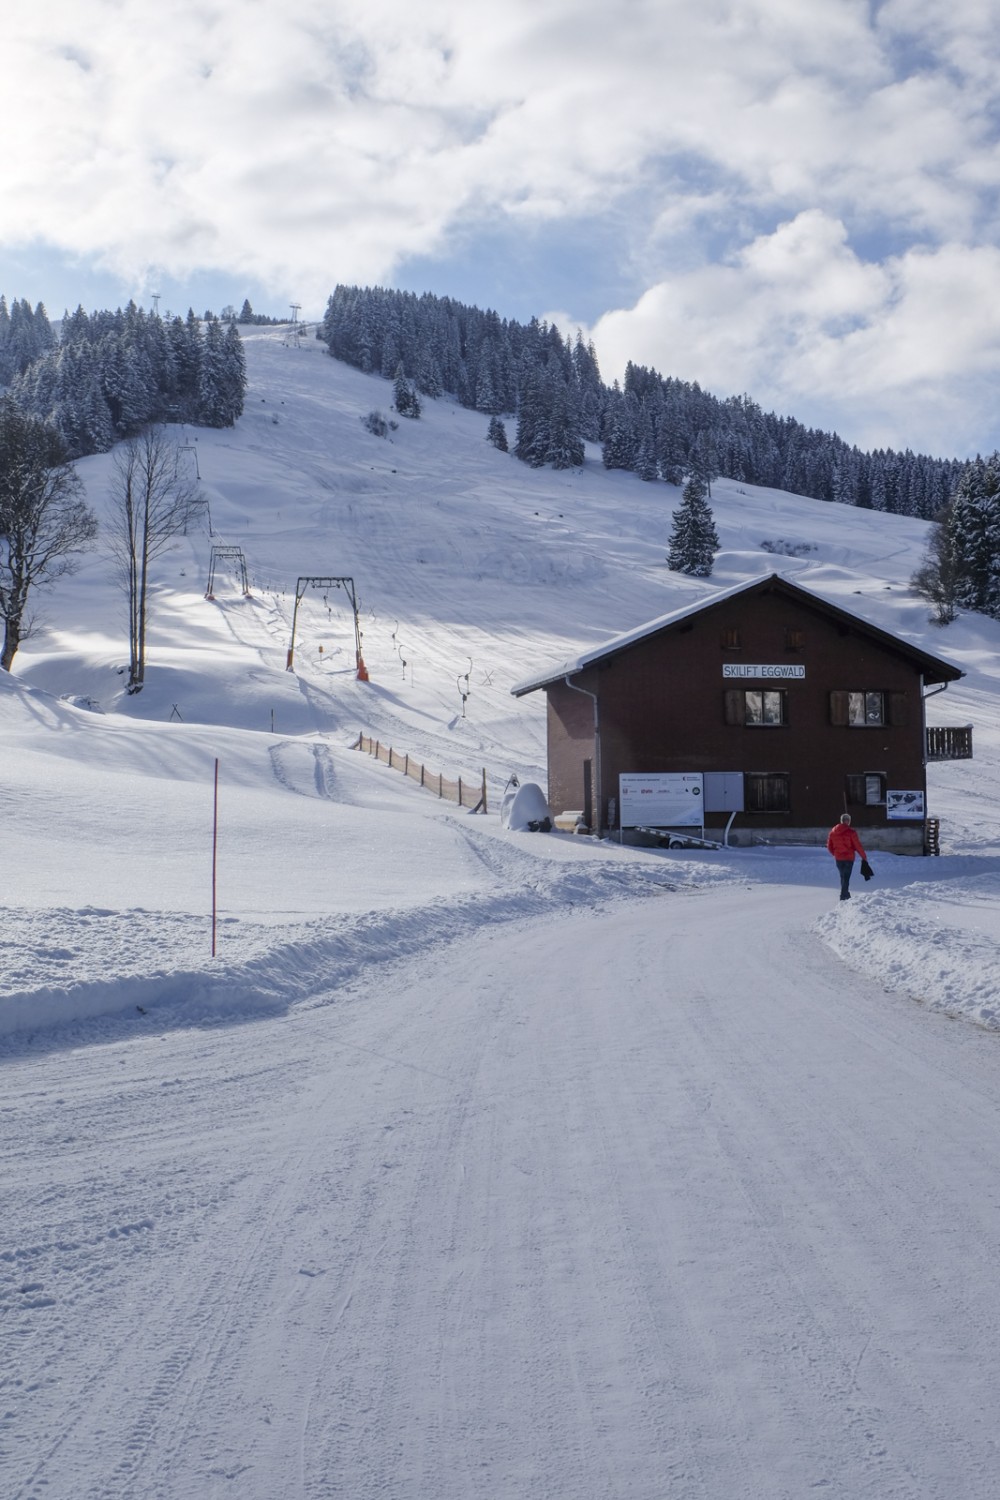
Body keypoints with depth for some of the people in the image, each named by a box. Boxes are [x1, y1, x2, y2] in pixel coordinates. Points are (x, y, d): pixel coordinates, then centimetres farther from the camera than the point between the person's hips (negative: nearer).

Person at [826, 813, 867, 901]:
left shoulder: (833, 831, 2)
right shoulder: (850, 832, -14)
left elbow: (829, 846, 9)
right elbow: (858, 845, -10)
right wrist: (864, 856, 2)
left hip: (838, 858, 5)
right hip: (848, 858, -5)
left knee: (843, 876, 19)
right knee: (846, 877, 0)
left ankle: (845, 894, 29)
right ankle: (843, 896, -4)